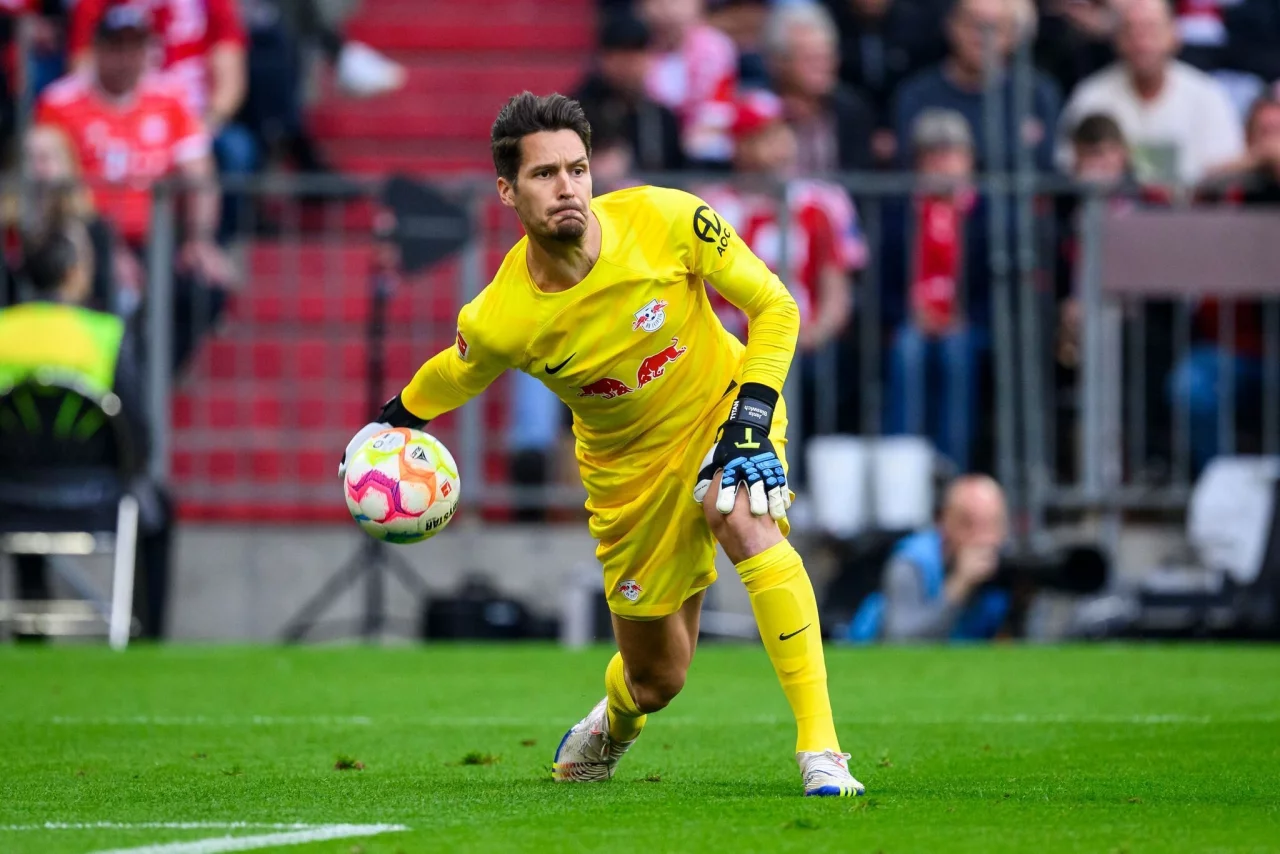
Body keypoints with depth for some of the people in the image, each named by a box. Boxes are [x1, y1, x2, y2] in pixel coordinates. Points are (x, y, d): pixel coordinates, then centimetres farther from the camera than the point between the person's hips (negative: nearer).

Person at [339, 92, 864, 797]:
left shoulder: (667, 220, -25)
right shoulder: (499, 322, -23)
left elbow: (774, 307, -14)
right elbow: (451, 377, 2)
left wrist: (751, 417, -24)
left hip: (725, 403, -1)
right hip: (627, 466, 1)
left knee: (751, 529, -35)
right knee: (655, 680, 7)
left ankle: (819, 749, -29)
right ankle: (610, 728, 48)